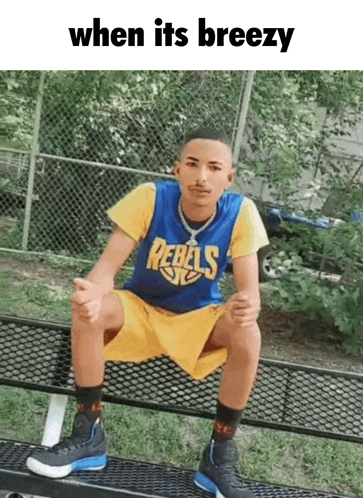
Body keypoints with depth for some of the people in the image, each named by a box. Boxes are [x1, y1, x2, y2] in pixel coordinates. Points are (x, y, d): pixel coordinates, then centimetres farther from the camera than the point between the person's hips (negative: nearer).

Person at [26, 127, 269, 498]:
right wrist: (93, 292, -49)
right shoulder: (150, 198, -21)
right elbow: (108, 265, -24)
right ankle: (88, 435, -10)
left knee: (248, 333, -29)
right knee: (88, 310, -29)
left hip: (198, 319, 1)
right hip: (140, 309, 0)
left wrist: (247, 305, -47)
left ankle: (219, 457, -9)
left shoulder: (240, 212, -19)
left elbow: (249, 289, -21)